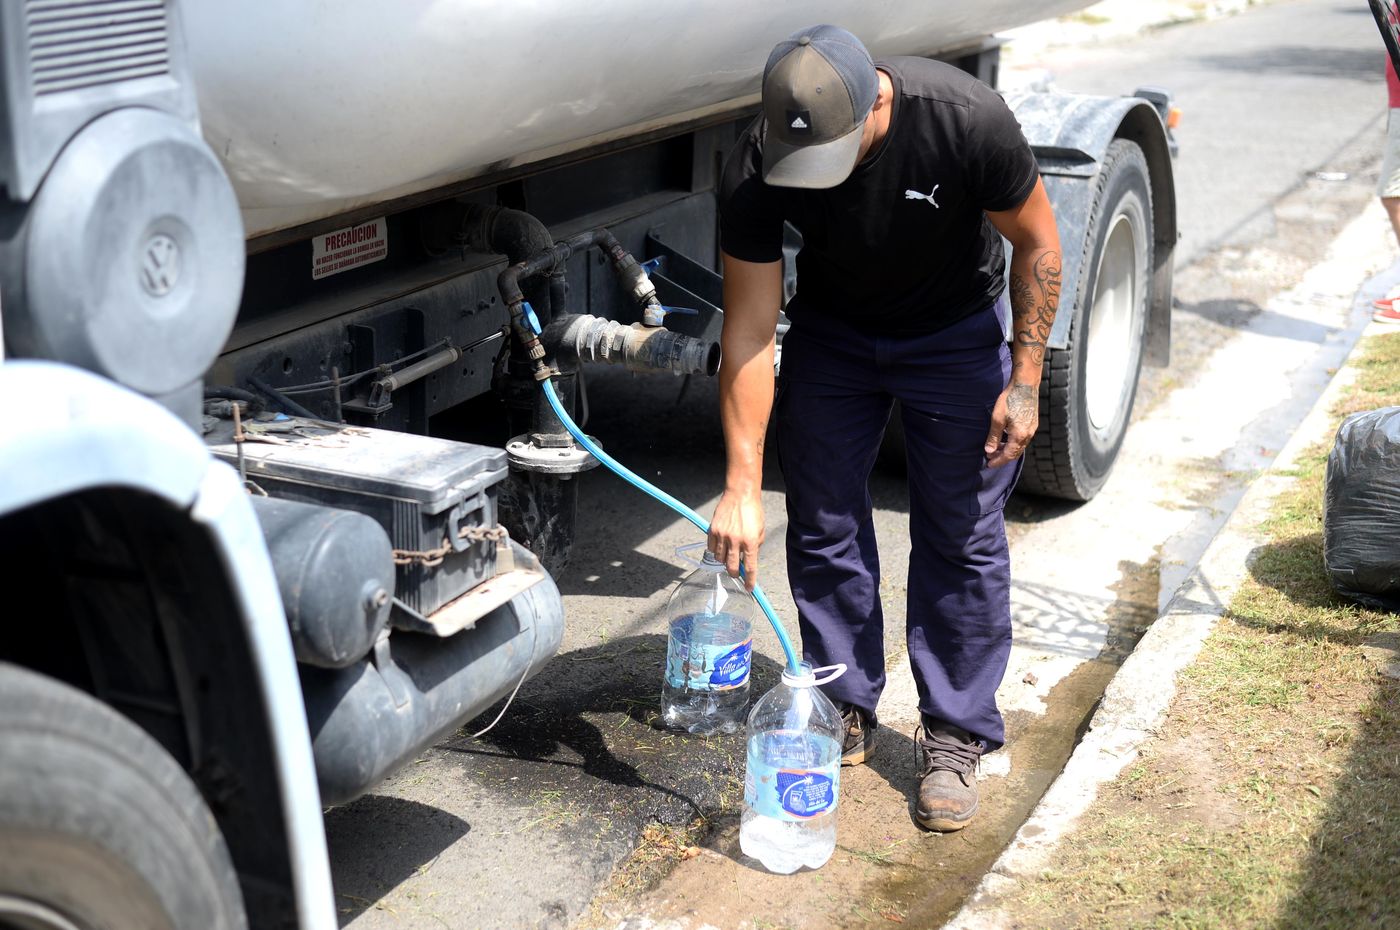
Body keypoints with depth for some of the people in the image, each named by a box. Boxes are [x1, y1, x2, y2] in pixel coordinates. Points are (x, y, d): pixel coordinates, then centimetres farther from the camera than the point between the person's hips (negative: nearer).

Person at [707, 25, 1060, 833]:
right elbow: (750, 329, -24)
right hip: (832, 331, 2)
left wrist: (1025, 380, -16)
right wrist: (741, 485, -26)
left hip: (957, 330, -2)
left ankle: (957, 739, 10)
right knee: (823, 526, 4)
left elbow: (1037, 244, -16)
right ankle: (845, 712, 21)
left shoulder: (966, 121, -33)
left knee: (962, 537, -2)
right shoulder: (756, 171, -28)